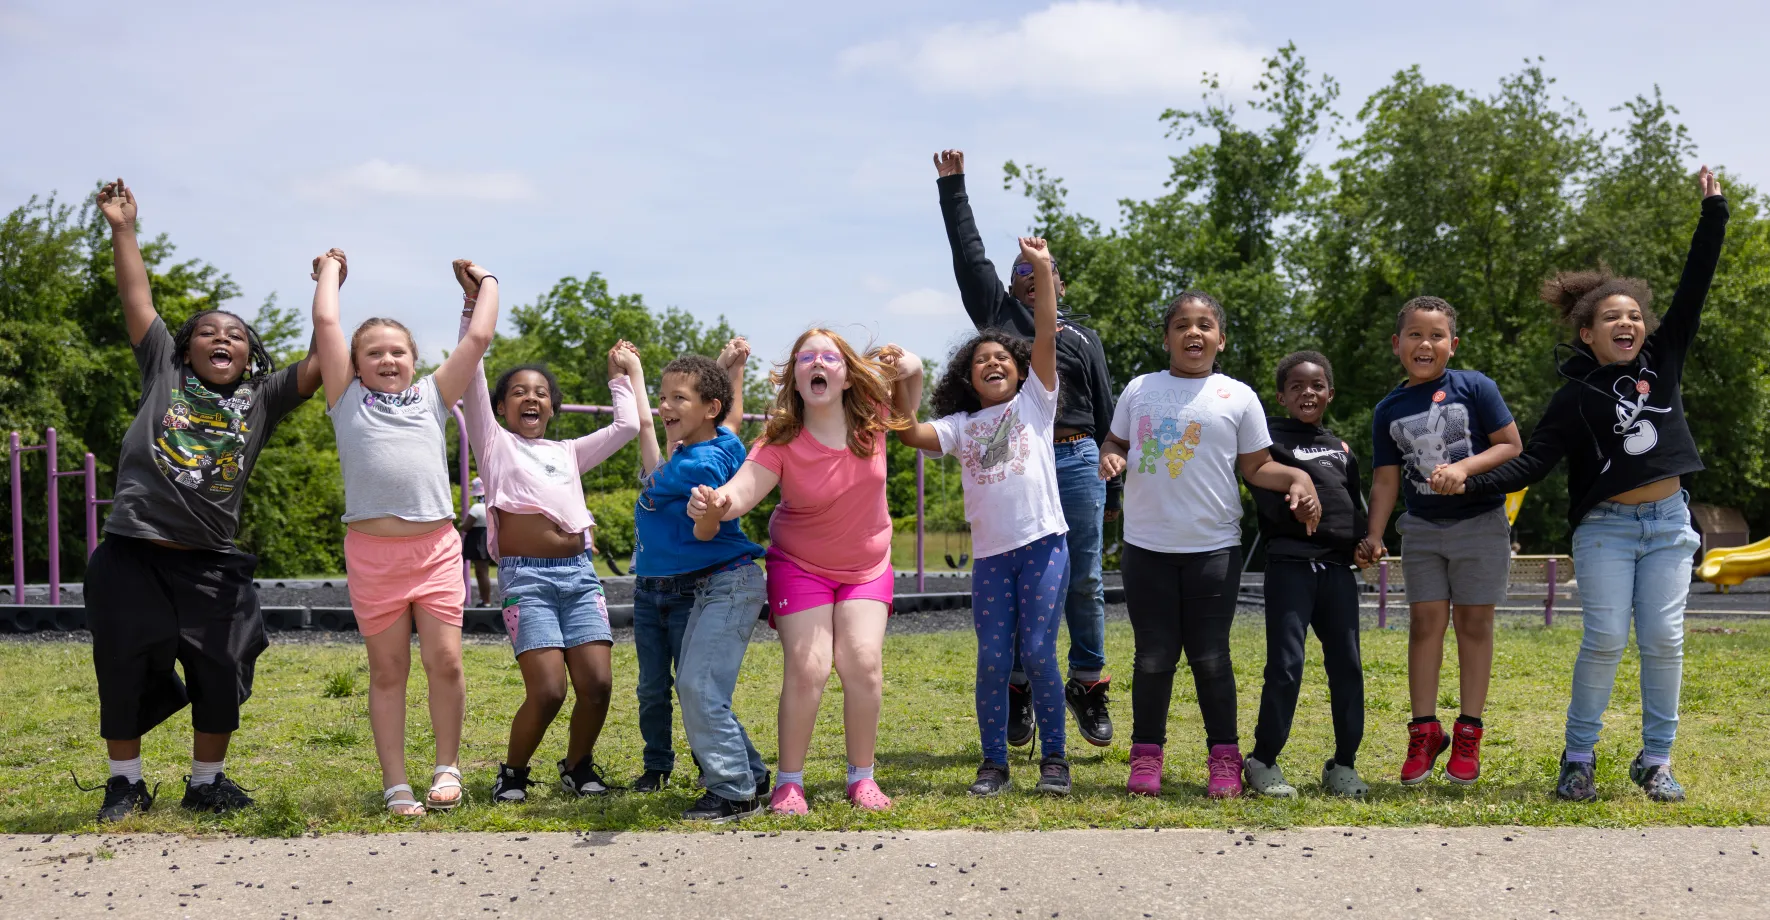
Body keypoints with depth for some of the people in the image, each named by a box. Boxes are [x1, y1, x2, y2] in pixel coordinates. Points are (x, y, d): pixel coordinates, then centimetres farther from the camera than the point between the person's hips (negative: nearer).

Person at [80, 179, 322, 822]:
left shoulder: (261, 400, 10)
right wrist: (123, 231, 1)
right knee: (125, 668, 3)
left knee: (221, 672, 2)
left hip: (210, 563, 2)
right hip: (132, 554, -1)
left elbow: (321, 365, 3)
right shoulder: (164, 373, 7)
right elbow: (137, 303, 4)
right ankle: (125, 783, 18)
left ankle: (207, 782, 20)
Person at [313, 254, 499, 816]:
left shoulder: (432, 397, 15)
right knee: (387, 671, 4)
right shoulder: (349, 399, 11)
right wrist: (330, 269, 19)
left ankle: (447, 767, 10)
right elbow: (326, 323, 7)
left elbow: (478, 337, 13)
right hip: (372, 550, -1)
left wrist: (486, 282, 24)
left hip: (436, 547, 1)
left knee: (445, 661, -7)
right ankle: (395, 785, 10)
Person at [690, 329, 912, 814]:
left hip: (868, 567, 2)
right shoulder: (781, 443, -24)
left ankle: (862, 778, 6)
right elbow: (741, 491, -39)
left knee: (864, 664, -10)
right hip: (800, 567, -2)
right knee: (807, 667, -14)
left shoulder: (871, 418, -15)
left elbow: (910, 409, 7)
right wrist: (716, 503, -64)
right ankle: (789, 782, 0)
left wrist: (909, 368, -18)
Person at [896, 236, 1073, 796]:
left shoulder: (1034, 403, 9)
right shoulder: (961, 426, 13)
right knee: (992, 660, 1)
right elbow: (911, 435, -4)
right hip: (990, 555, 3)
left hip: (1042, 545, -2)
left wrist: (1042, 271, -8)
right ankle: (993, 763, 10)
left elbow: (1046, 336, -2)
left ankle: (1054, 758, 7)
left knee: (1038, 653, -5)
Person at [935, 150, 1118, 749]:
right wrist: (952, 187, 9)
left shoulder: (1082, 336, 15)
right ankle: (1015, 689, 8)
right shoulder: (998, 314, 14)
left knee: (1084, 581, 1)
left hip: (1077, 463, 1)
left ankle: (1088, 686, 11)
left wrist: (1112, 488, 11)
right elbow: (969, 255, 11)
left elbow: (1106, 414, 15)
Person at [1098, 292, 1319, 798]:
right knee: (1153, 657, 6)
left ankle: (1224, 757, 12)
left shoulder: (1237, 397, 2)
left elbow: (1256, 466, 5)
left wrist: (1297, 477, -12)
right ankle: (1146, 756, 16)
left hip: (1213, 547, -1)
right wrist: (1110, 458, -6)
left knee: (1210, 658, 3)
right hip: (1148, 546, 1)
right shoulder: (1140, 391, 6)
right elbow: (1117, 441, 16)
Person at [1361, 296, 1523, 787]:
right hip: (1422, 528, 3)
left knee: (1475, 622, 1)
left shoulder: (1475, 387, -5)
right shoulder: (1389, 410, 4)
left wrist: (1464, 467, -21)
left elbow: (1512, 445, -7)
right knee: (1425, 621, -1)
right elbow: (1385, 478, 5)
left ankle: (1468, 734, 7)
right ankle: (1424, 730, 5)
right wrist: (1374, 536, -6)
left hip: (1479, 522, -2)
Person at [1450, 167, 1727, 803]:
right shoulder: (1576, 396, -3)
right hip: (1606, 528, -3)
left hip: (1669, 522, 3)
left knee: (1664, 640, -1)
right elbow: (1532, 463, -6)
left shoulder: (1663, 359, 5)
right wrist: (1469, 484, -19)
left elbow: (1693, 286, 5)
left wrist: (1713, 213, 2)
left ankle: (1656, 761, 8)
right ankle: (1578, 758, 3)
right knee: (1605, 640, -9)